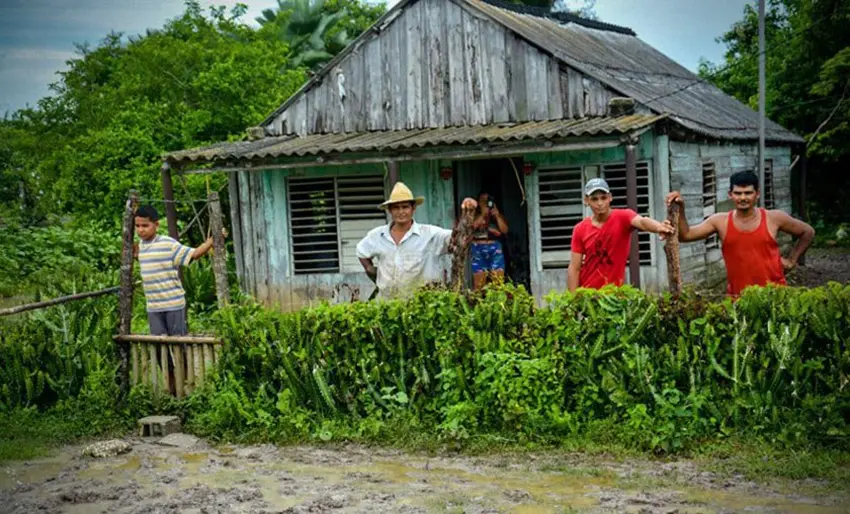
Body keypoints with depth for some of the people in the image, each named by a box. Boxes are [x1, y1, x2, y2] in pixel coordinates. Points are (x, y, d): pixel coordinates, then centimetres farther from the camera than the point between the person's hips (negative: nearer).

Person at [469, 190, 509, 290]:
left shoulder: (497, 215, 13)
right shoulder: (474, 215, 8)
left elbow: (504, 230, 1)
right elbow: (471, 227, -10)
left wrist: (497, 215, -6)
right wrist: (483, 214, -10)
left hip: (495, 249, 1)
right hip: (478, 250, -1)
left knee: (498, 282, -7)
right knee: (479, 284, -6)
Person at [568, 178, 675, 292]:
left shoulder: (623, 217, -8)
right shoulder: (580, 229, -1)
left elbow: (641, 221, -31)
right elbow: (574, 268, -1)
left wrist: (658, 227, -52)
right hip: (585, 292, 2)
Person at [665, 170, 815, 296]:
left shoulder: (774, 218, -3)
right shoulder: (720, 221, -1)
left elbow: (808, 232, 12)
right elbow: (685, 235, -5)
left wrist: (791, 260, 8)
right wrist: (679, 209, -17)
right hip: (737, 296, 1)